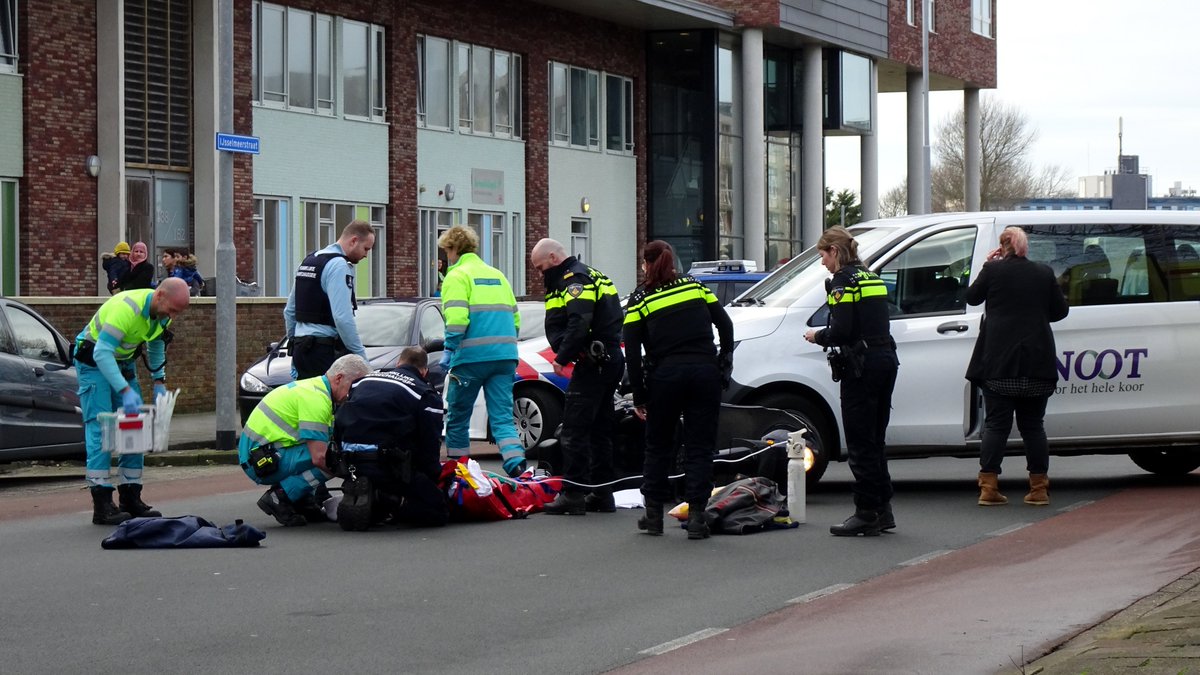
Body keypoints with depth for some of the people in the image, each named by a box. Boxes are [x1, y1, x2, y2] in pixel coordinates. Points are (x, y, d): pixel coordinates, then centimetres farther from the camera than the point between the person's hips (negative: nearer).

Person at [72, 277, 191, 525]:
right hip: (94, 362, -8)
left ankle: (131, 498, 9)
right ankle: (102, 506, -19)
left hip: (122, 362, 8)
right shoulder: (127, 308, -34)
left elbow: (156, 346, 15)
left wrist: (159, 381, 6)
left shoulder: (163, 313, -6)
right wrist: (125, 391, -42)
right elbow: (102, 353, -38)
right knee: (100, 428, -16)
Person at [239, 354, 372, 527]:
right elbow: (319, 457, -23)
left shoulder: (314, 387, 15)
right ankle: (278, 498, -12)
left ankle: (303, 500, 8)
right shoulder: (316, 398, -18)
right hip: (263, 460, -10)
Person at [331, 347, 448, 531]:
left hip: (352, 467, 6)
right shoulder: (426, 394, 4)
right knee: (438, 512, 0)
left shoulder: (362, 382, 21)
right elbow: (430, 447, 0)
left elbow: (338, 427, 20)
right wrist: (434, 478, 15)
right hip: (390, 467, -6)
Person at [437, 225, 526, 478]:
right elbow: (515, 317, 21)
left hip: (472, 357, -6)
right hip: (505, 357, 6)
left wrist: (449, 350, -9)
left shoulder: (457, 276, -1)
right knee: (502, 416, 1)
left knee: (457, 417, 9)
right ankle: (516, 464, -20)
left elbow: (457, 317, -15)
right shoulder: (497, 275, 21)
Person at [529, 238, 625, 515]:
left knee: (574, 430, -9)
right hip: (612, 359, 11)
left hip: (593, 364, -11)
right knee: (600, 430, 14)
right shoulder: (591, 275, 22)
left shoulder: (574, 279, -11)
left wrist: (562, 358, -19)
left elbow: (579, 323, -25)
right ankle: (602, 493, 18)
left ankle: (573, 494, -10)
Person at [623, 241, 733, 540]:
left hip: (665, 375, -2)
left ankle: (654, 514, 18)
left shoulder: (640, 299, 3)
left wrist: (639, 397, 2)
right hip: (705, 372, 2)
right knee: (700, 447, 4)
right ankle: (696, 517, -3)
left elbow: (632, 352, -2)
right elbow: (725, 324, 10)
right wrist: (725, 361, 21)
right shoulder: (694, 285, 11)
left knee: (658, 446, 14)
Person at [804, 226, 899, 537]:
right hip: (886, 361, 9)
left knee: (860, 443, -3)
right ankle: (883, 510, 18)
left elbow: (842, 331, -18)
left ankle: (867, 513, -2)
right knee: (875, 441, 15)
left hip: (862, 366, -9)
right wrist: (828, 337, 16)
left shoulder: (843, 281, -10)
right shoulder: (871, 278, 17)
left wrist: (818, 336, 1)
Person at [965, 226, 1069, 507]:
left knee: (996, 423, 2)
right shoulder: (1044, 273, 3)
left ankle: (989, 486, -5)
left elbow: (971, 297, 10)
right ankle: (1039, 488, 5)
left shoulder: (993, 271, -5)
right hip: (1036, 364, 2)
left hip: (998, 362, -2)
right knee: (1032, 425, 8)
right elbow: (1060, 310, 11)